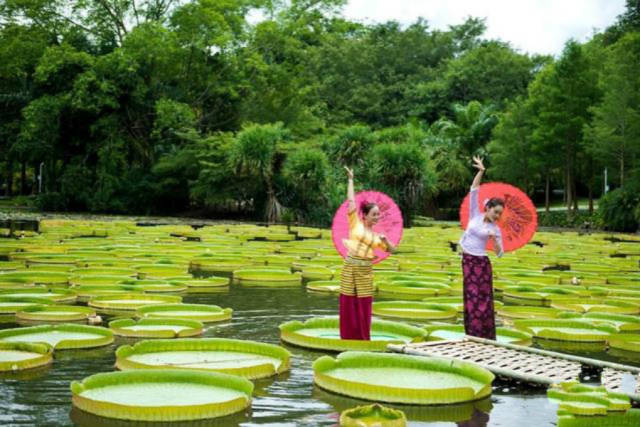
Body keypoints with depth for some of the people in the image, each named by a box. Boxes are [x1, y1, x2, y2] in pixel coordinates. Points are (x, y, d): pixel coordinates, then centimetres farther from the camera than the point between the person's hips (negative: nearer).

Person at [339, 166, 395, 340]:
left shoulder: (376, 236, 14)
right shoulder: (355, 223, 3)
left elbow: (392, 250, 19)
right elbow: (351, 202, -1)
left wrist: (385, 240, -2)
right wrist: (350, 179, -1)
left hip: (366, 272, 3)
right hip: (350, 267, -3)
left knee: (364, 306, 5)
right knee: (348, 304, 2)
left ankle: (363, 339, 15)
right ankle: (348, 338, 12)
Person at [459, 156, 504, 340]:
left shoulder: (495, 229, -1)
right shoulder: (475, 215, 0)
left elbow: (499, 254, -1)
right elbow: (474, 190, -5)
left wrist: (495, 240, -20)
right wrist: (481, 171, -14)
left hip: (481, 263, -1)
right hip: (467, 261, 1)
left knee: (484, 300, 0)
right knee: (471, 300, 5)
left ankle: (486, 338, 8)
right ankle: (473, 338, 11)